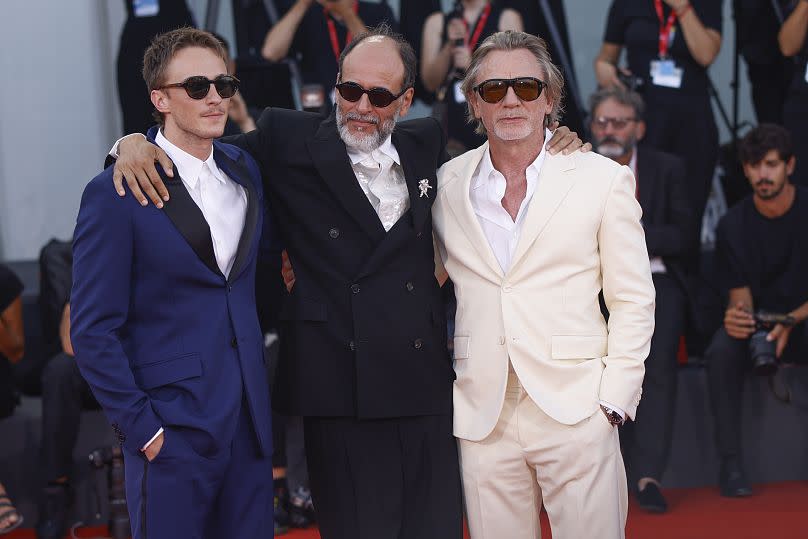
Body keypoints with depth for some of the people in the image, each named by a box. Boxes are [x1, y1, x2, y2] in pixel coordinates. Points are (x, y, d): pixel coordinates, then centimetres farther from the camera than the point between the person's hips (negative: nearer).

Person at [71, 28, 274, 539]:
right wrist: (142, 429, -12)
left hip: (250, 421, 6)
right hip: (172, 431, -5)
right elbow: (93, 331, -10)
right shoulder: (115, 194, -9)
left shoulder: (245, 170, 9)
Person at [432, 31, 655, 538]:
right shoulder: (447, 185, 8)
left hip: (577, 414, -2)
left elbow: (633, 300, 3)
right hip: (483, 418, 2)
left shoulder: (604, 178, 2)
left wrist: (614, 400, -4)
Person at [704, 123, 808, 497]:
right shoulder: (733, 225, -3)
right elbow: (740, 296, -1)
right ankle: (731, 464, -24)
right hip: (756, 325, 2)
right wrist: (737, 315, -27)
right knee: (721, 351, -31)